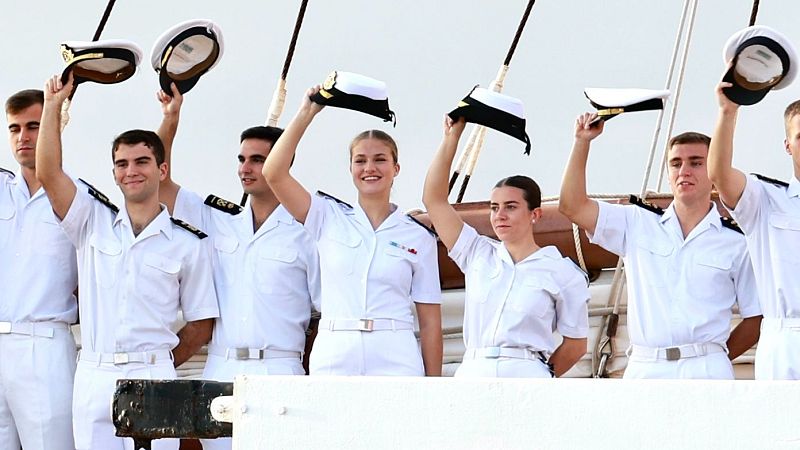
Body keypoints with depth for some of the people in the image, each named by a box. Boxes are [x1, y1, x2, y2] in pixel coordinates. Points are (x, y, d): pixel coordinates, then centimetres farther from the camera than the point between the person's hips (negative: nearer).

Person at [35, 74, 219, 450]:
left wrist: (160, 365, 5)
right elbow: (48, 173, -2)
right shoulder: (94, 223, 10)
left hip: (153, 377, -2)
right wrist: (53, 105, -3)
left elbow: (201, 325, 10)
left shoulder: (188, 243, 6)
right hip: (93, 376, 2)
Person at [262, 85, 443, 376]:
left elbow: (430, 322, 7)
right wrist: (306, 113, -2)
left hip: (394, 362, -1)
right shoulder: (329, 218, 11)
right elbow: (274, 174, -1)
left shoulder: (418, 237, 9)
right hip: (333, 359, 1)